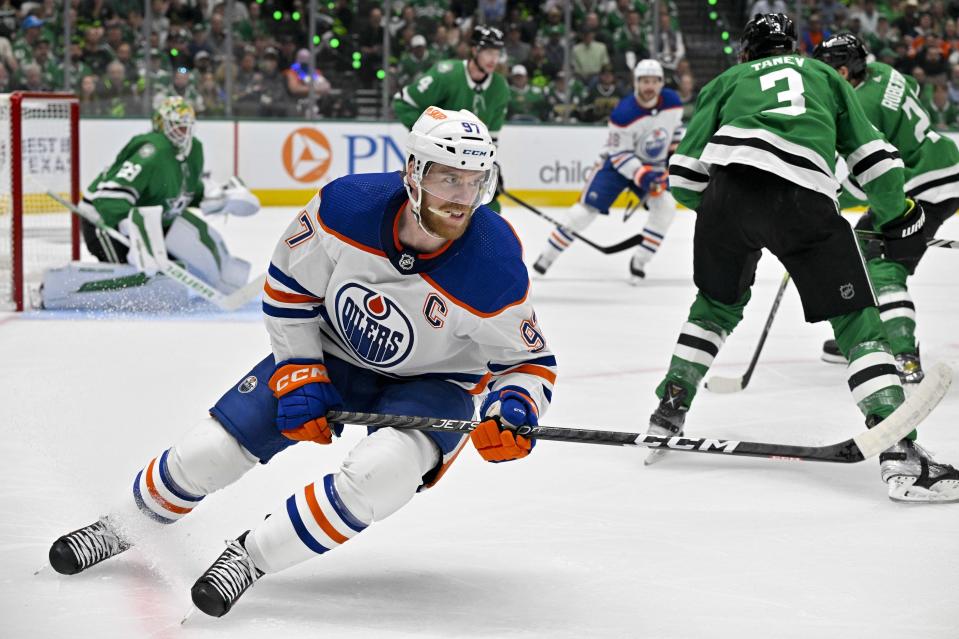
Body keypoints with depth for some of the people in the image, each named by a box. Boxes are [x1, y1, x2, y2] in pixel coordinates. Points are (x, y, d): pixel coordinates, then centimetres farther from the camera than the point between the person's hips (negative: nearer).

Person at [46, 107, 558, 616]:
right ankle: (122, 527, 29)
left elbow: (529, 359, -13)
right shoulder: (347, 206, -25)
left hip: (430, 383, -2)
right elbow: (287, 287, -7)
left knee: (382, 470, -34)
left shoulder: (494, 267, -30)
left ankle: (252, 556, -16)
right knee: (210, 451, -1)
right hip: (331, 354, 2)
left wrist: (514, 411, -33)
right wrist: (299, 376, -10)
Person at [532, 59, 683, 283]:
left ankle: (639, 262, -5)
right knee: (588, 207, -10)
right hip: (617, 162, -4)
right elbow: (619, 155, -24)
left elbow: (675, 126, 11)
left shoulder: (672, 102, -13)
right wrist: (641, 175, -36)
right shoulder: (623, 113, -28)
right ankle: (548, 254, 3)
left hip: (654, 165, 4)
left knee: (665, 206, -18)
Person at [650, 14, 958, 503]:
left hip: (730, 187, 2)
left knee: (718, 304, 28)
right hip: (805, 199, -1)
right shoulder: (823, 74, 33)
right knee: (855, 319, 3)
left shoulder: (727, 81, 32)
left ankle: (669, 409, 29)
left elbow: (683, 177, 22)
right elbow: (873, 157, 24)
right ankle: (898, 454, -11)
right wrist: (898, 218, 36)